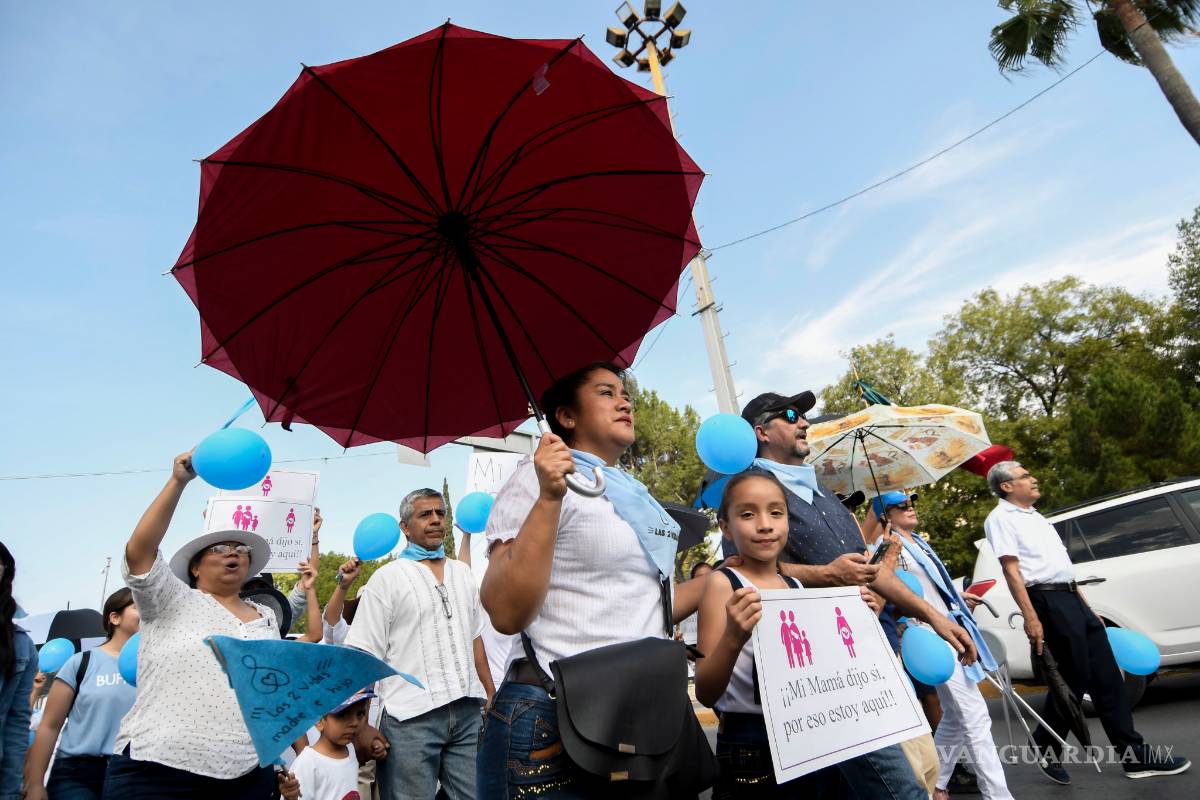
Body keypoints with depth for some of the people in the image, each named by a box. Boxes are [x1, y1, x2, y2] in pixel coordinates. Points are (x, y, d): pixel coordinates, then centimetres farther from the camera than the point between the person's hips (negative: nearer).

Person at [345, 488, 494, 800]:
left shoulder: (463, 573, 13)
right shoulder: (386, 578, -2)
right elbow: (365, 657, -4)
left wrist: (492, 698, 13)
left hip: (468, 712, 4)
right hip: (411, 717, -4)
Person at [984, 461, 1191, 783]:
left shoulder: (1035, 516, 21)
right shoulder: (1001, 518, -8)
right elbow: (1011, 570, -16)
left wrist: (1088, 608, 19)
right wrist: (1031, 617, -22)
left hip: (1072, 599, 9)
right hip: (1048, 601, -9)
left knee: (1106, 675, 8)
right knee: (1075, 679, -4)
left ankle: (1134, 754, 16)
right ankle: (1045, 748, 12)